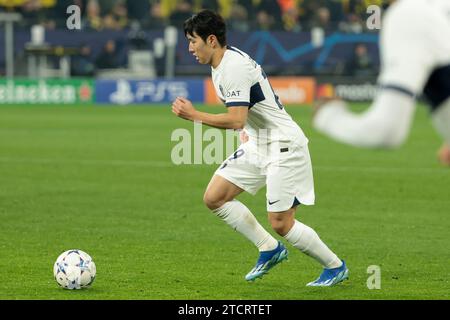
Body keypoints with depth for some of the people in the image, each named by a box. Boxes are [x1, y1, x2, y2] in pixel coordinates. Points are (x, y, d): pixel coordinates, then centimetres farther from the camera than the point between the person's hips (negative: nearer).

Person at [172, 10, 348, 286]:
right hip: (257, 144, 10)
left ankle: (335, 267, 10)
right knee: (214, 198, 2)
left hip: (283, 147, -10)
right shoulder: (221, 64, 10)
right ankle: (270, 249, 12)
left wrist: (194, 115, -24)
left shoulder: (234, 67, -22)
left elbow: (236, 120, -28)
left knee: (281, 224, -9)